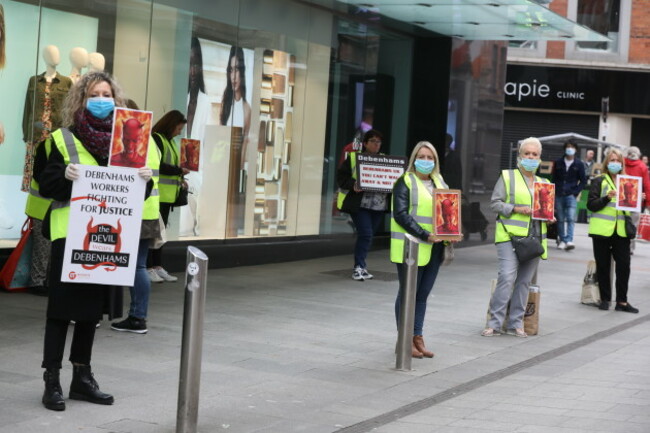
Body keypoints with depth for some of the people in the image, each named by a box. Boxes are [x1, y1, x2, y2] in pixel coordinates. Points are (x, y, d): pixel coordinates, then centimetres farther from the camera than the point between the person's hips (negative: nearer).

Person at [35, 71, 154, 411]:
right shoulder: (62, 139, -1)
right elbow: (47, 185, -5)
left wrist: (145, 179, -10)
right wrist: (65, 175, -24)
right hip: (69, 233, -4)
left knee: (92, 307, 12)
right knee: (62, 307, -3)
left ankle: (82, 377, 22)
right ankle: (51, 381, 3)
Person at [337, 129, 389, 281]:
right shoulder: (353, 158, 1)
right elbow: (341, 176, -2)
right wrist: (352, 185, -20)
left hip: (379, 205, 5)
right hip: (359, 204, -5)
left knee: (367, 235, 9)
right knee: (366, 234, -13)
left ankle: (361, 266, 19)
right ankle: (359, 267, -4)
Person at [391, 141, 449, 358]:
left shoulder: (439, 183, 16)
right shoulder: (405, 182, -5)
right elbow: (401, 214, -15)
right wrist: (425, 235, -21)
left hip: (433, 249, 6)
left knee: (422, 294, 11)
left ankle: (417, 337, 19)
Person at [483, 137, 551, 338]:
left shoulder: (544, 183, 19)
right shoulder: (507, 176, 4)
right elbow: (495, 203, -1)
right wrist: (516, 209, -14)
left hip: (534, 237, 5)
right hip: (510, 235, -5)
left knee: (524, 281, 5)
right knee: (507, 277, -14)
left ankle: (515, 323, 12)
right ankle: (494, 323, -8)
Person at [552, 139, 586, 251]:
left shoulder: (579, 164, 4)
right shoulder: (558, 163, 9)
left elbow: (583, 181, 6)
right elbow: (554, 178, 13)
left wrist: (576, 192, -6)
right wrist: (555, 191, 2)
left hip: (571, 195, -2)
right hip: (559, 195, 2)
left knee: (571, 218, -14)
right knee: (560, 219, 5)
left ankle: (569, 241, -22)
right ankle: (562, 240, 13)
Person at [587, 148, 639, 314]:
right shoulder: (599, 181, 2)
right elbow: (591, 205, -6)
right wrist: (607, 198, -19)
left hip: (621, 230, 3)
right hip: (602, 230, -3)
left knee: (624, 265, -1)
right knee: (603, 266, 5)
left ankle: (622, 301, 6)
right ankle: (605, 299, 16)